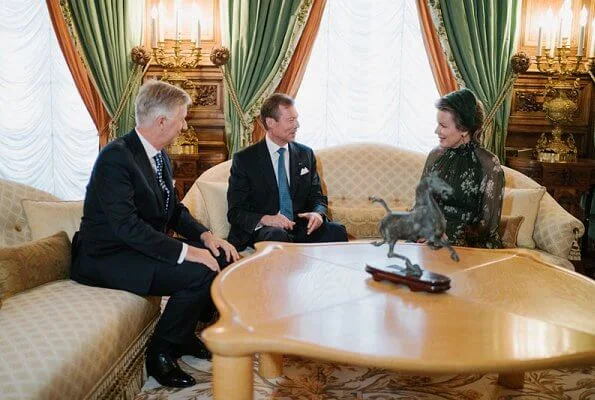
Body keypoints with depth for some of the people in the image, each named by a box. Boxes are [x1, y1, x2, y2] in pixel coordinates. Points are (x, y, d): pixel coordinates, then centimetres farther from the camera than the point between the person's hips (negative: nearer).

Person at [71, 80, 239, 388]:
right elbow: (126, 226, -29)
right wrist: (185, 251, -30)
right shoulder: (116, 156, -21)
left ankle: (185, 334, 17)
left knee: (221, 255, 2)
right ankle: (160, 351, -5)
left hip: (144, 245, 9)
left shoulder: (160, 156, 7)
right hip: (107, 257, -9)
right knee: (201, 273, -25)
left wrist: (205, 236, -5)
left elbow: (175, 210, 13)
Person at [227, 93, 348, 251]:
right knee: (277, 235, -38)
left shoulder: (305, 154, 11)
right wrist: (265, 219, -25)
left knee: (336, 231, -24)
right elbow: (235, 212, -4)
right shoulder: (244, 159, -2)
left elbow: (317, 197, 15)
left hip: (301, 229, 4)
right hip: (260, 231, -4)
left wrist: (318, 214, -10)